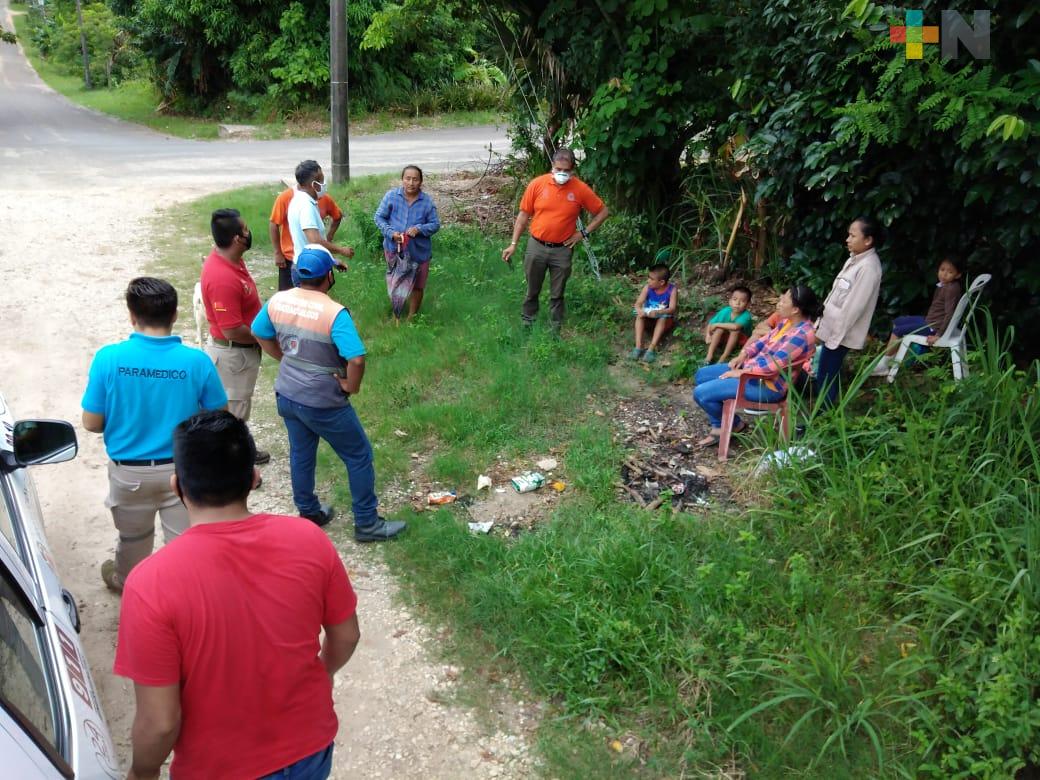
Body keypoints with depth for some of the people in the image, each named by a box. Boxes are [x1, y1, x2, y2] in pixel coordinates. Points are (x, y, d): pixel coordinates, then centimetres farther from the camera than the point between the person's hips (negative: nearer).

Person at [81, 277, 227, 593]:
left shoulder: (108, 358, -18)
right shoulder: (197, 361, -17)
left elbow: (92, 423, -9)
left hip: (130, 470, 2)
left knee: (133, 536, 27)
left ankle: (126, 581, 53)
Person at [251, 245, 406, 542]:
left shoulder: (277, 301, -6)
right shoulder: (334, 313, -26)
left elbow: (260, 334, 12)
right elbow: (356, 360, -34)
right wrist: (351, 387, -15)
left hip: (287, 396, 7)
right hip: (322, 403, -6)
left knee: (301, 455, 23)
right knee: (359, 457, 10)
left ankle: (308, 514, 40)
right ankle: (367, 524, 19)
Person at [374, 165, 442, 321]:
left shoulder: (427, 201, -10)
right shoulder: (391, 196, -11)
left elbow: (435, 224, -4)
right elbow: (379, 217, -4)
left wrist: (419, 229, -23)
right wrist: (391, 232, -20)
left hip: (419, 251, 0)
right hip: (394, 249, 0)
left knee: (417, 285, 13)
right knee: (395, 284, 16)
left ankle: (412, 317, 35)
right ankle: (396, 315, 38)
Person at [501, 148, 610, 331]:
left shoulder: (581, 189, -9)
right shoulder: (537, 184, -8)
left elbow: (603, 212, 2)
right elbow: (523, 215, 0)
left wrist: (583, 233, -3)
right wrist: (513, 244, -1)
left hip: (562, 250, -1)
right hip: (536, 247, 1)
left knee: (557, 294, 10)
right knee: (532, 291, 14)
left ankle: (556, 329, 23)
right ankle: (527, 323, 31)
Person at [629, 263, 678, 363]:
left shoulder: (672, 290, -20)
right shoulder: (647, 287, -12)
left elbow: (672, 309, -28)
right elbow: (638, 303, -16)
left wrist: (658, 312, -45)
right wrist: (640, 311, -40)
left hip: (665, 318, -2)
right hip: (648, 317, 3)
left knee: (662, 319, -35)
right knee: (640, 316, -28)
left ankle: (651, 349, -41)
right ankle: (638, 347, -35)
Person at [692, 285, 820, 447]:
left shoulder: (803, 334, -25)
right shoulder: (788, 321, 4)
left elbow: (774, 363, -28)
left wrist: (741, 373, -20)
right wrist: (744, 354, 0)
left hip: (767, 385, -10)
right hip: (754, 367, 10)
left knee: (701, 393, -16)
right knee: (701, 375, 11)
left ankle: (732, 424, 11)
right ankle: (719, 427, 13)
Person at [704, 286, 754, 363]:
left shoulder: (746, 315, -31)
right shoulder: (725, 311, -18)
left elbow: (735, 326, -49)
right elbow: (710, 324, -9)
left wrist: (717, 324, -36)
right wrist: (708, 335, -28)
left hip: (741, 339, -4)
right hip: (726, 337, 4)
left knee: (735, 330, -33)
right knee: (720, 329, -25)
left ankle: (723, 357, -32)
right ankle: (709, 356, -29)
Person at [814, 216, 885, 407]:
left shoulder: (868, 267, -20)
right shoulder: (855, 259, 9)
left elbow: (854, 306, -22)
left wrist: (836, 335, -19)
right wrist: (822, 322, 17)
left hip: (840, 332, -9)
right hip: (832, 327, 9)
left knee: (826, 376, -1)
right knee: (826, 373, 16)